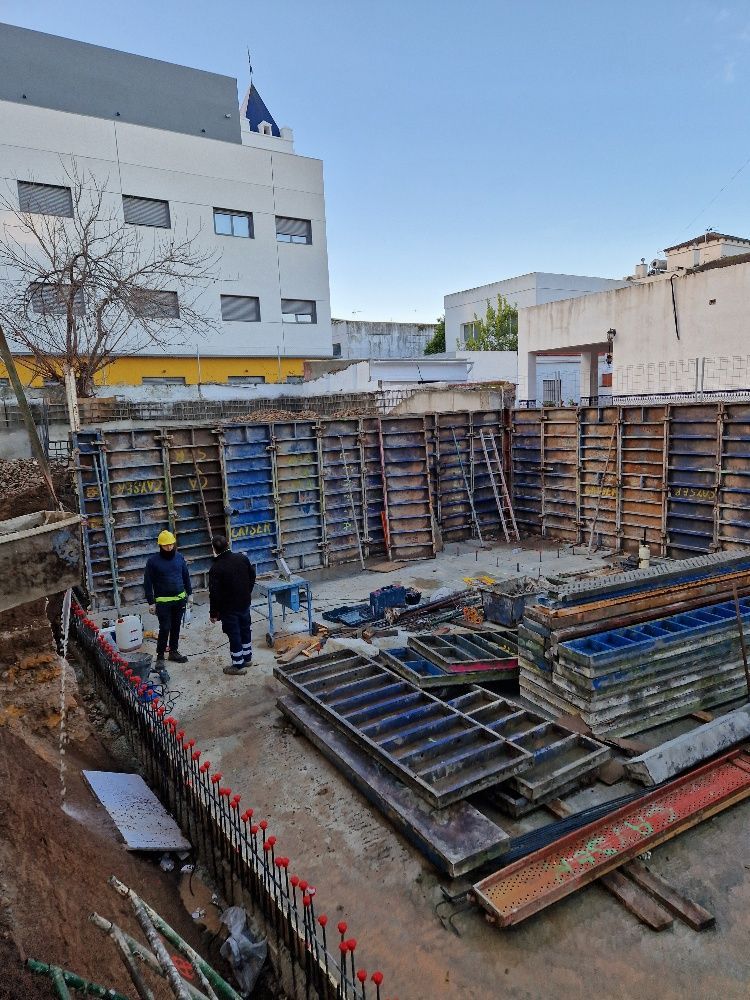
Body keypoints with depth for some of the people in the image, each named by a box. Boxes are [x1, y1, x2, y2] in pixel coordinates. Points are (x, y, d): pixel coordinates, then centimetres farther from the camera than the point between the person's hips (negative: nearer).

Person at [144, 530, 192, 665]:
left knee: (176, 627, 13)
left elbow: (186, 576, 12)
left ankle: (174, 651, 27)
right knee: (165, 628, -4)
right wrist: (151, 602, -9)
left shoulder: (179, 557, 2)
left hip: (180, 599, 4)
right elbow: (147, 583, -7)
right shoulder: (153, 561, -10)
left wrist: (189, 594, 10)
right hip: (163, 601, -4)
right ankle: (160, 655, 10)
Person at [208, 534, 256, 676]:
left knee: (234, 635, 5)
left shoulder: (216, 569, -21)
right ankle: (247, 657, 36)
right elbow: (252, 576, 7)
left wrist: (213, 613, -7)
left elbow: (214, 594, -18)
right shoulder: (242, 558, -6)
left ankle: (238, 665, 16)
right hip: (245, 603, 6)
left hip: (229, 608, -6)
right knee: (245, 630, 21)